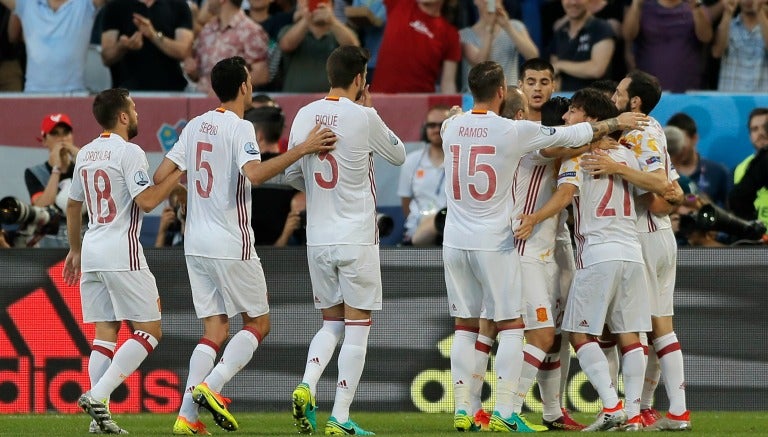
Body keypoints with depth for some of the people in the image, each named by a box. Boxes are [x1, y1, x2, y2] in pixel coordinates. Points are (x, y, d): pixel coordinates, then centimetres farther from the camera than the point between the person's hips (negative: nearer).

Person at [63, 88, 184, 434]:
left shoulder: (85, 154, 14)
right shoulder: (129, 152, -10)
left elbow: (72, 205, 23)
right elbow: (146, 201, -19)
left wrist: (75, 250, 34)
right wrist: (176, 175, -8)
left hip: (91, 252, 8)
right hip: (122, 253, -8)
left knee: (105, 332, 8)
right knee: (149, 331, -3)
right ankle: (98, 396, -17)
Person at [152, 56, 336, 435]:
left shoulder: (195, 126, 10)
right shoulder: (240, 128, -12)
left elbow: (161, 176, 10)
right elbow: (254, 174, -29)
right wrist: (303, 149, -26)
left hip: (196, 243, 7)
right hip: (231, 245, -7)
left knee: (214, 329, 9)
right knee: (258, 323, 7)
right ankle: (210, 387, -12)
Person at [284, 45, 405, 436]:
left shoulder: (305, 115, 3)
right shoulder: (362, 117, -11)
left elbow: (291, 175, 11)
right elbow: (398, 155, 5)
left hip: (317, 238, 5)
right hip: (356, 238, -5)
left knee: (330, 323, 17)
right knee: (357, 326, 2)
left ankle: (306, 388, -7)